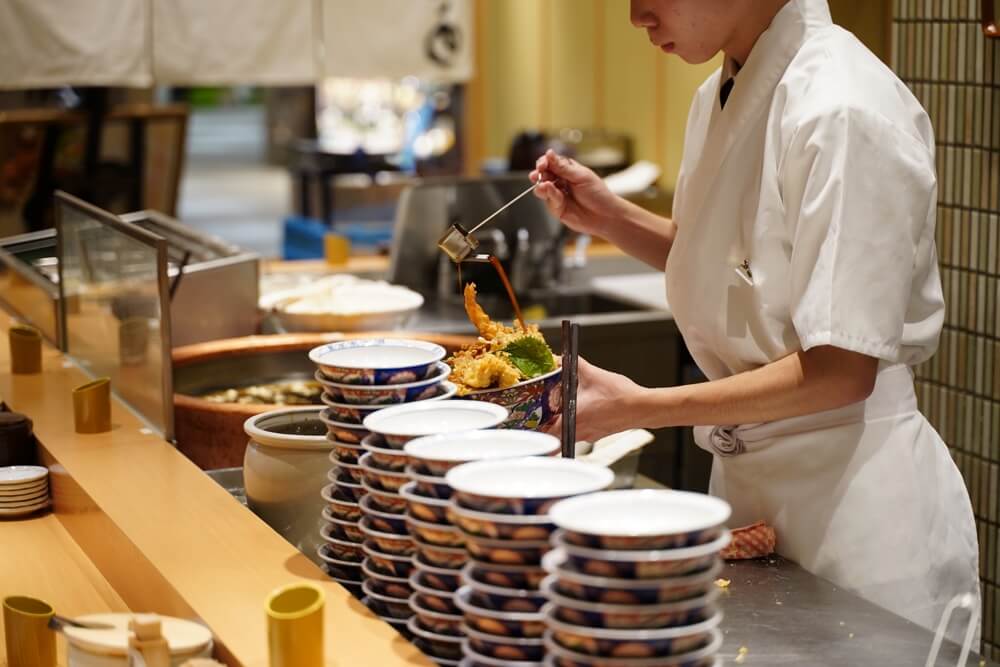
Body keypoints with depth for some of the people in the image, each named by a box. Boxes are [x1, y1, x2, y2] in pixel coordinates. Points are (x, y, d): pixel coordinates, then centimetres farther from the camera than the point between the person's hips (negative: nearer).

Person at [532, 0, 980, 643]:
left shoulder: (843, 111, -23)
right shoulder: (719, 97, 4)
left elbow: (841, 369, -24)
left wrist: (638, 407, -24)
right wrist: (608, 215, 4)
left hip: (850, 491, -8)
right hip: (746, 477, 8)